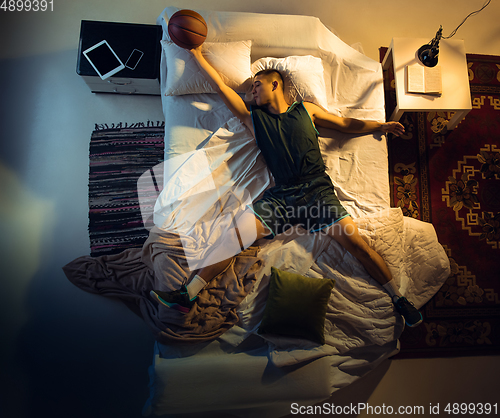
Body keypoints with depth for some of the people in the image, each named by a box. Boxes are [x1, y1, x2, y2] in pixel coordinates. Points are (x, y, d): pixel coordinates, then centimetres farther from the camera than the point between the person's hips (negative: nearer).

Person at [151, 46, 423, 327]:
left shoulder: (306, 109, 17)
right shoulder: (253, 118, 17)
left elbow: (347, 124, 24)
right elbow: (220, 86, 18)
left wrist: (381, 125, 18)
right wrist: (197, 54, 22)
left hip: (317, 190, 0)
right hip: (280, 196, 1)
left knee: (355, 241, -15)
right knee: (236, 235, -16)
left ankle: (398, 298, 4)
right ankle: (188, 295, -9)